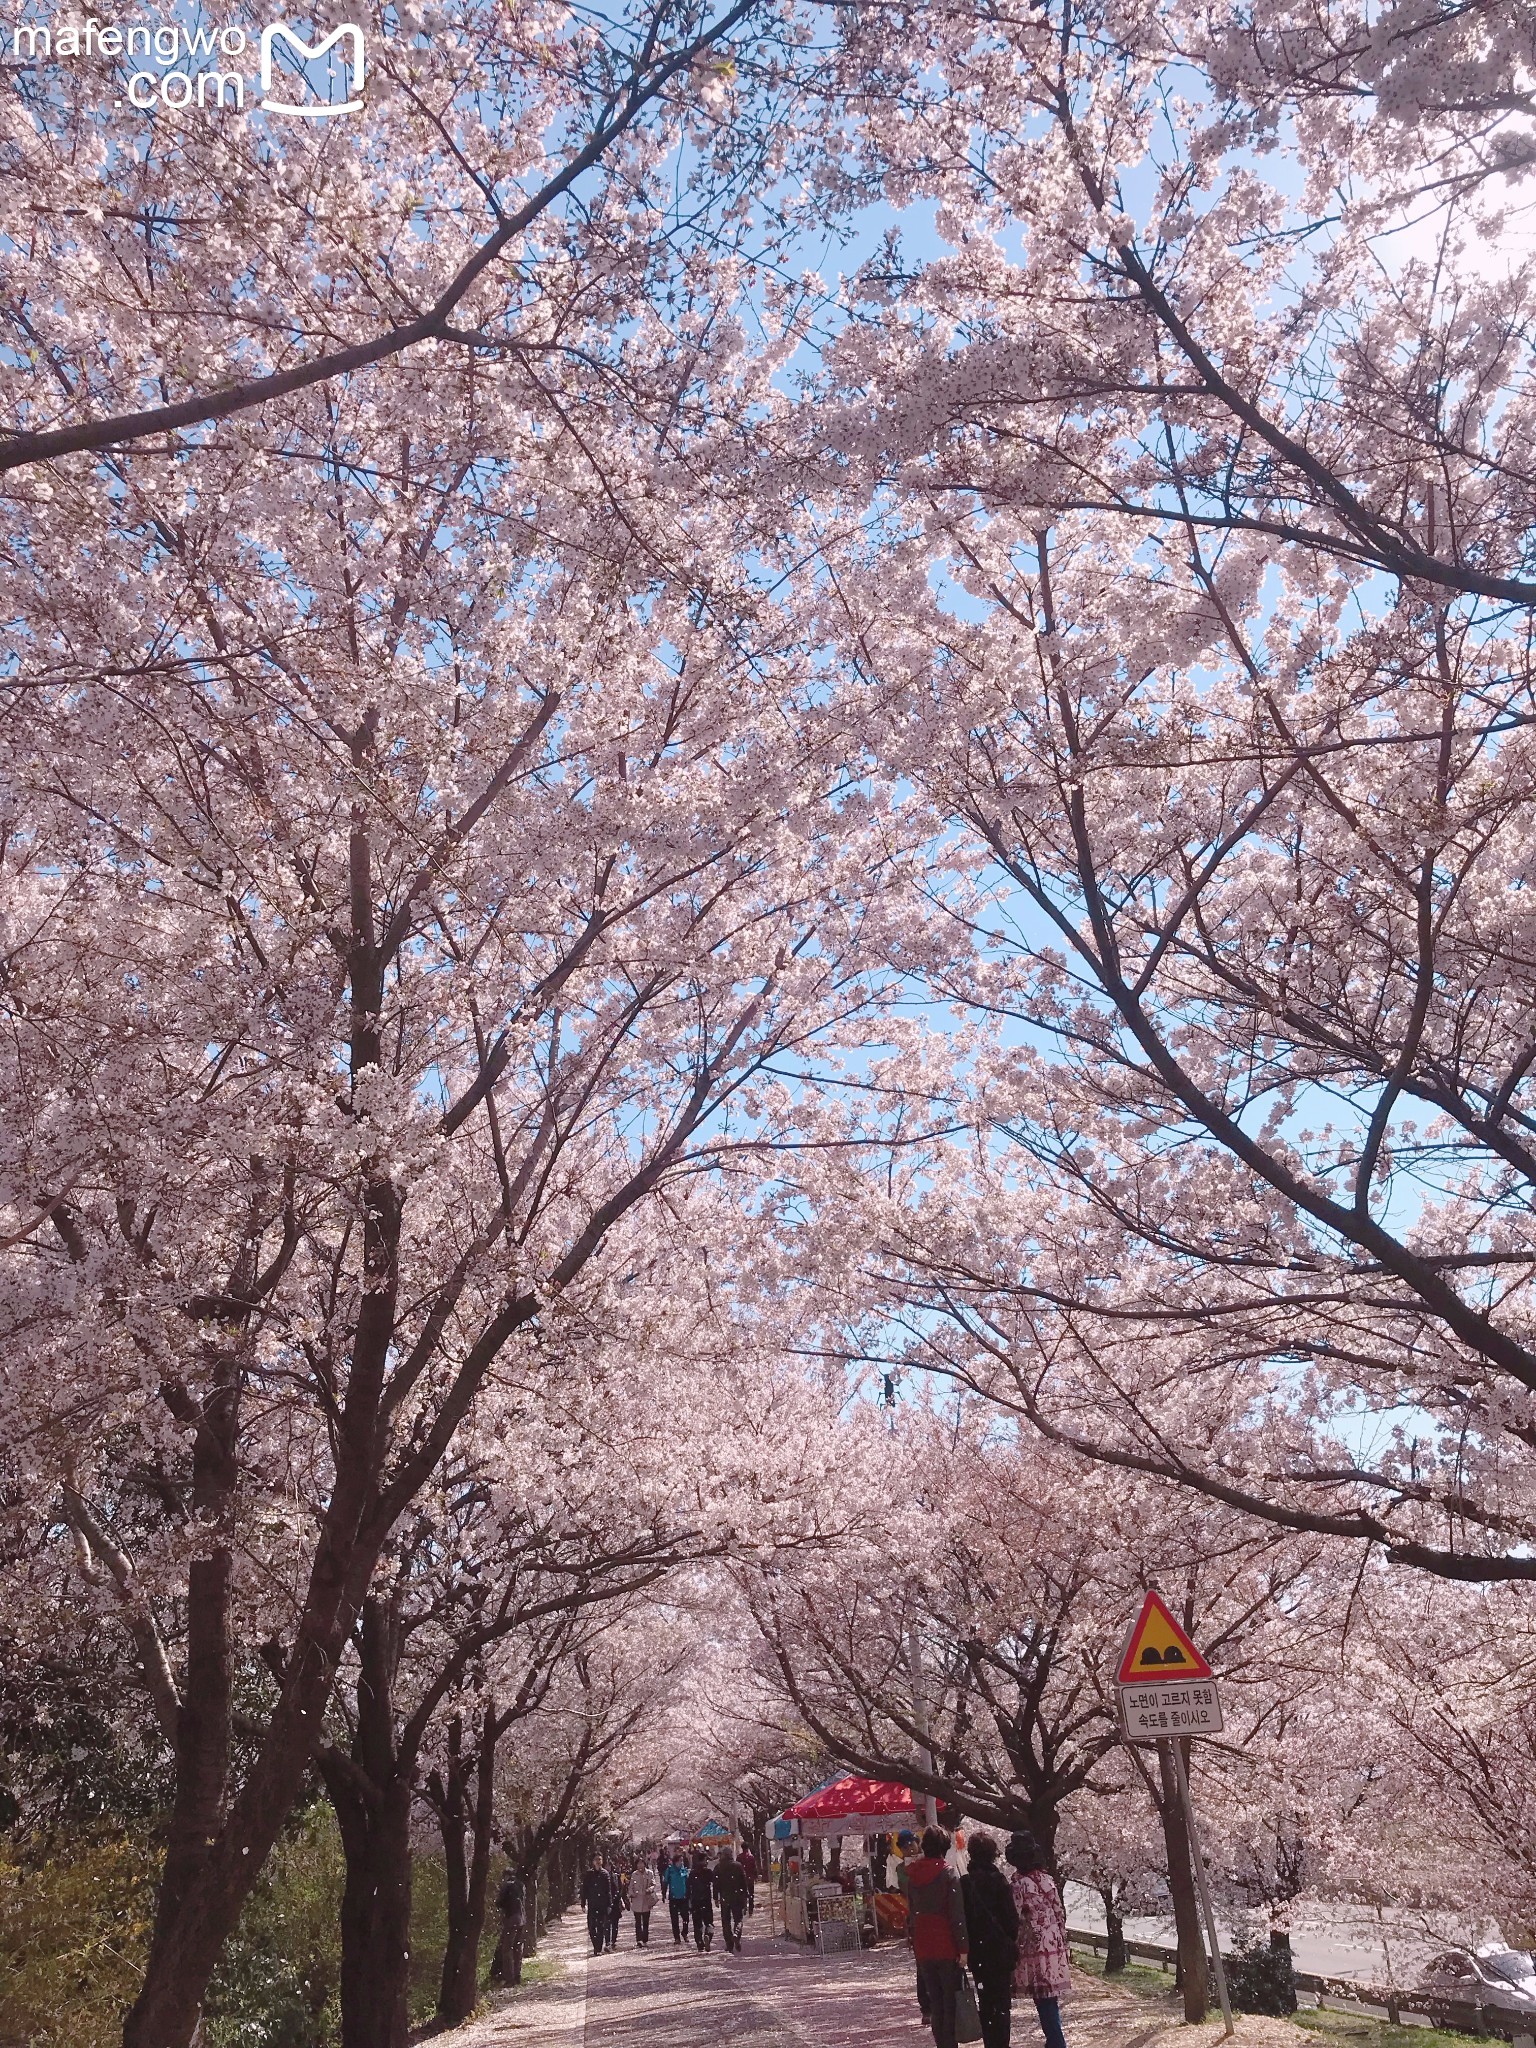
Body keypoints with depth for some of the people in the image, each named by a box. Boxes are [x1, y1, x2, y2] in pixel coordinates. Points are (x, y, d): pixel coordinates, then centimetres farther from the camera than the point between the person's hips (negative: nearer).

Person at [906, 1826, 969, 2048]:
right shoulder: (947, 1874, -11)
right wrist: (963, 1947, -11)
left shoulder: (912, 1876, 5)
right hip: (946, 1946, -5)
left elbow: (911, 1913, 10)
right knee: (951, 2000, 4)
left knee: (935, 2000, 14)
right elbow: (957, 1914, -14)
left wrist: (914, 1939, 15)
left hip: (922, 1948, 5)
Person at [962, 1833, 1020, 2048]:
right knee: (1002, 2002, 5)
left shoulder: (964, 1883, -2)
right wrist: (1012, 1941, 6)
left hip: (977, 1951, 3)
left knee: (985, 2002, 13)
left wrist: (967, 1947, 9)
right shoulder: (998, 1880, -11)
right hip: (1000, 1949, -3)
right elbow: (1011, 1916, -10)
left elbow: (961, 1918, 1)